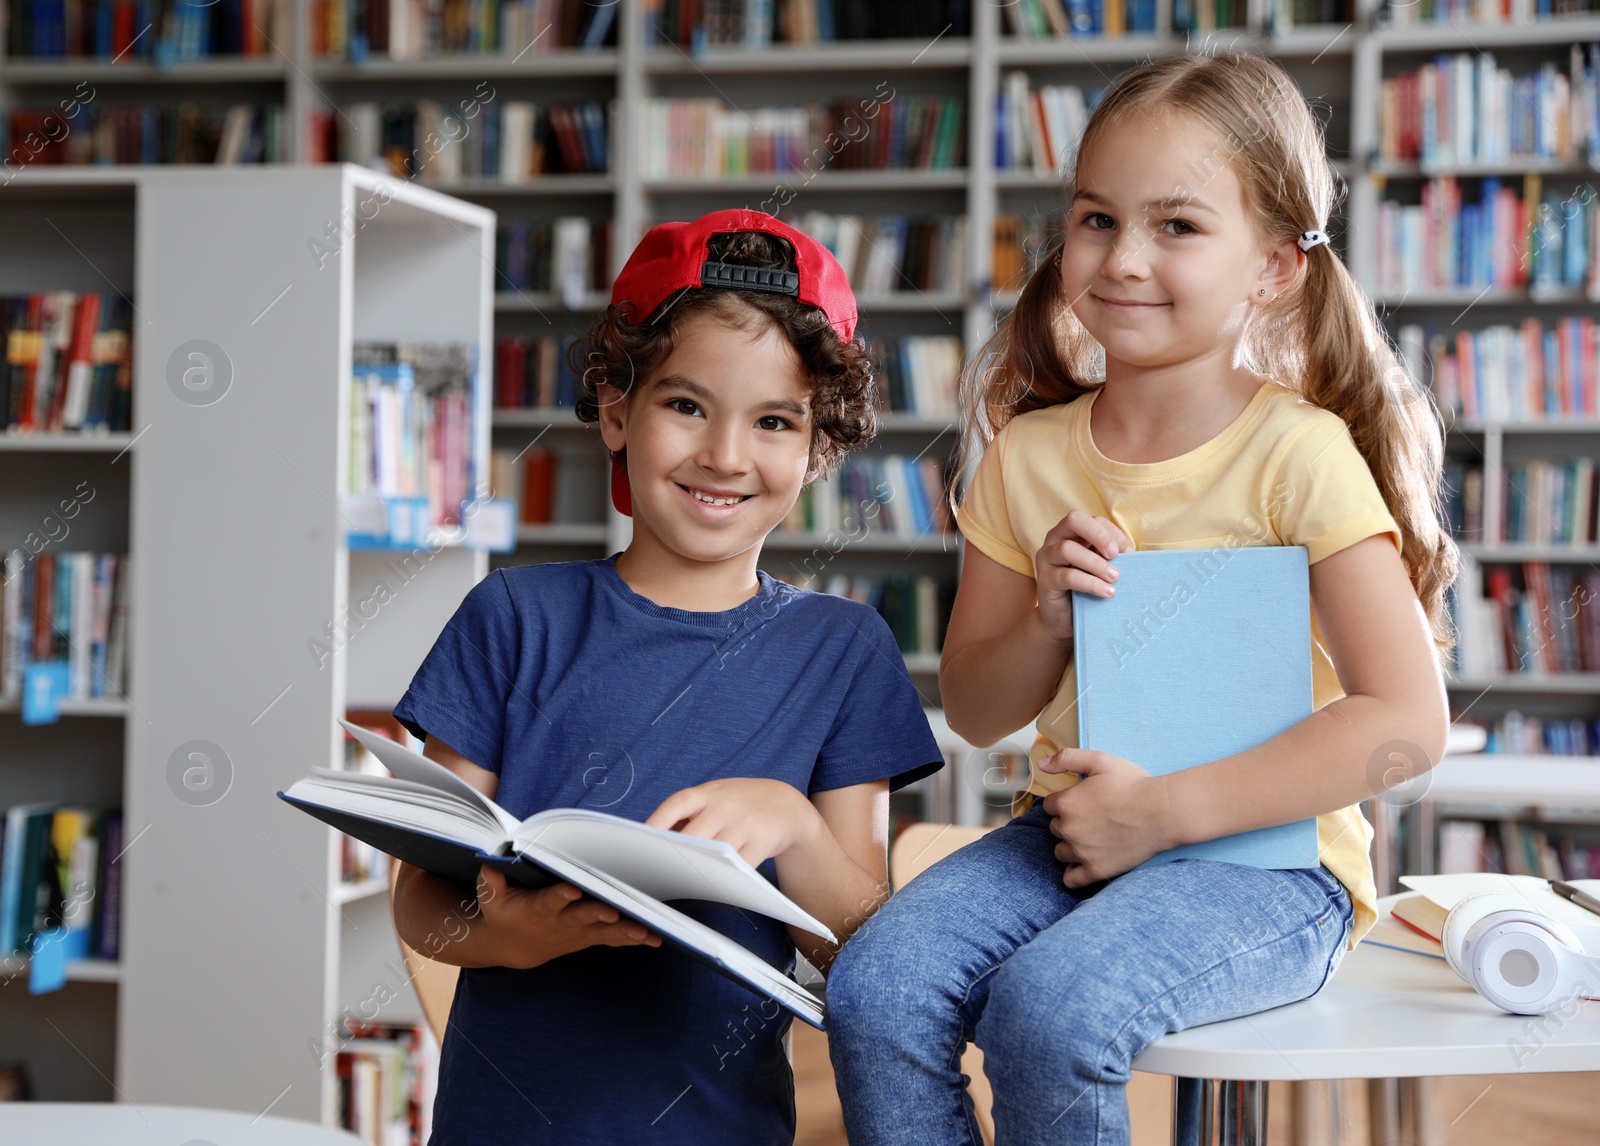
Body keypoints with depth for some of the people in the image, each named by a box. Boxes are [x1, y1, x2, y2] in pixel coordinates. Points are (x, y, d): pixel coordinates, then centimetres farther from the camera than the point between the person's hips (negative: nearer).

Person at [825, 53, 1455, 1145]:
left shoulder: (1299, 453, -10)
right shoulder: (1029, 456, 6)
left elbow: (1406, 720, -16)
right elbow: (973, 711, 12)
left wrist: (1165, 809, -19)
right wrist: (1048, 623, -11)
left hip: (1264, 852, -4)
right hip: (1069, 830, 5)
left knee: (1046, 1008, -30)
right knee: (873, 986, -21)